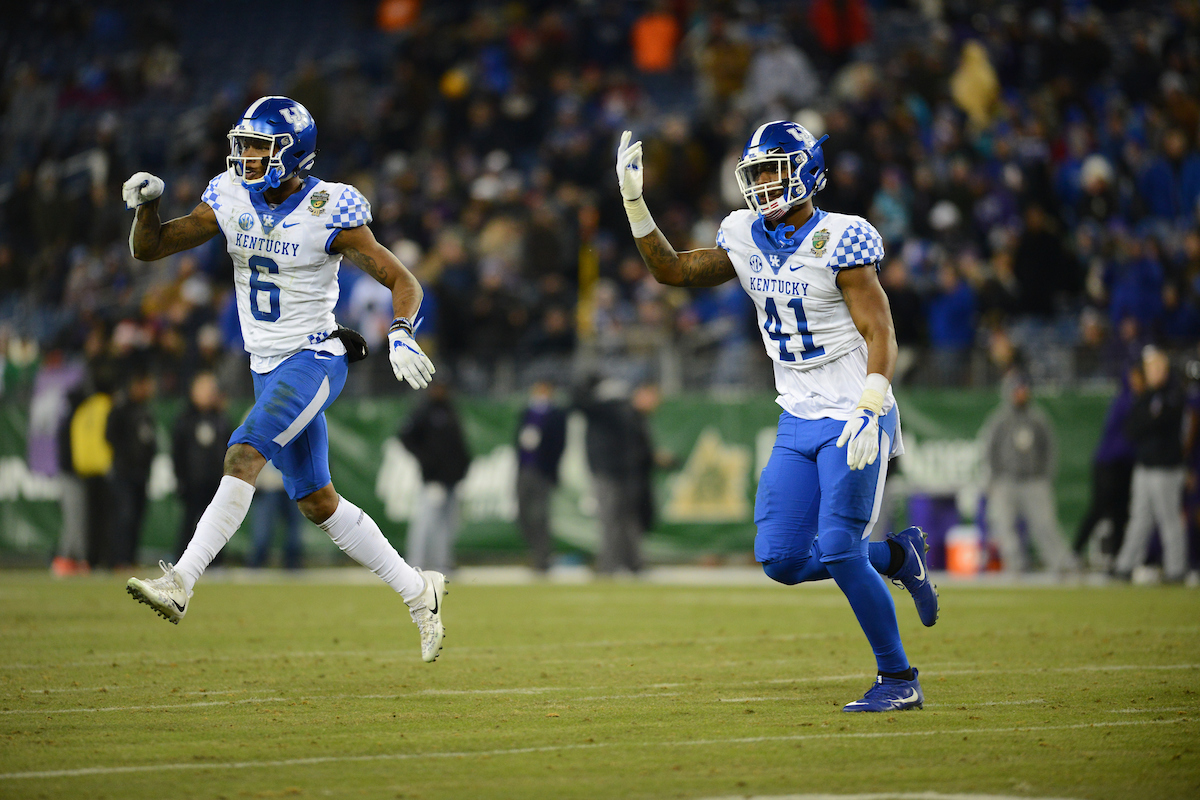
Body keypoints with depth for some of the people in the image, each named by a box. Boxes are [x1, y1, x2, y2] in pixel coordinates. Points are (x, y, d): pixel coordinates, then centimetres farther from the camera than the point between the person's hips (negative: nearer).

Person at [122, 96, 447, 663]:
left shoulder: (328, 214, -13)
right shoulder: (231, 200, 1)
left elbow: (403, 282, -8)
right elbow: (148, 249, 3)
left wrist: (400, 336, -27)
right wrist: (147, 205, -17)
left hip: (314, 360, -7)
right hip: (268, 367, 7)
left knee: (243, 456, -26)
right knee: (317, 504, 10)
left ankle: (180, 583, -30)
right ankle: (418, 592, 23)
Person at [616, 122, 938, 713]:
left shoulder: (840, 240, -13)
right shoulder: (747, 240, 6)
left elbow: (880, 336, -15)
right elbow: (670, 270, 14)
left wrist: (868, 415, -25)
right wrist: (634, 202, 3)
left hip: (852, 419, -7)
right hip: (798, 423, 7)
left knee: (837, 550, -15)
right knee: (781, 559, -1)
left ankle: (899, 680, 0)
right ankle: (897, 557, 23)